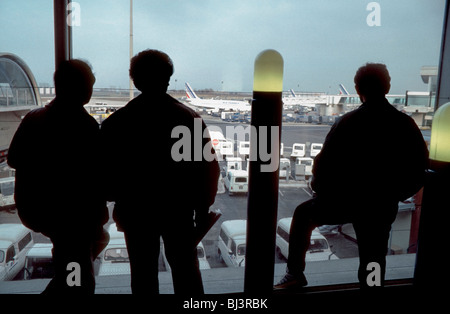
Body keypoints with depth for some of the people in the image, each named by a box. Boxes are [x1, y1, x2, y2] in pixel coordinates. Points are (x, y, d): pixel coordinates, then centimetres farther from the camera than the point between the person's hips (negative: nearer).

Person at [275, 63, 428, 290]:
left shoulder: (347, 122, -14)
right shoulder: (405, 124, -4)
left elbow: (324, 162, -13)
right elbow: (421, 165, 4)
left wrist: (318, 189, 7)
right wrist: (397, 193, 17)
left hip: (343, 201, -3)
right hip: (384, 207, 3)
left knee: (303, 215, 21)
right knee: (373, 257, 19)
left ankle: (295, 274, 21)